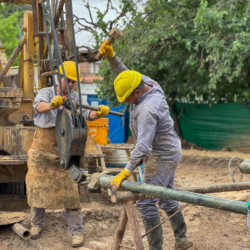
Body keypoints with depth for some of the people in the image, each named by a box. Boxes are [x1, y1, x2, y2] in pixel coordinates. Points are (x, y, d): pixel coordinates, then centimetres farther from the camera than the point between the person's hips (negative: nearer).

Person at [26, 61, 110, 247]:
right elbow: (40, 106, -30)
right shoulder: (46, 93, -6)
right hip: (42, 148, 0)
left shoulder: (75, 98, 0)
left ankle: (77, 230, 3)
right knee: (38, 187, 9)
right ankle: (37, 223, 30)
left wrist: (99, 113, -40)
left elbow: (88, 114, -17)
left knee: (69, 190, -4)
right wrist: (52, 104, -53)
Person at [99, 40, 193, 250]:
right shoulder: (150, 84, -4)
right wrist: (111, 56, -9)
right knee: (166, 197, 20)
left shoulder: (147, 109, -31)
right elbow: (124, 75, 8)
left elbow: (143, 145, -37)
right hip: (168, 152, 10)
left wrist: (126, 172, -38)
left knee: (146, 203, -6)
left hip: (162, 157, -10)